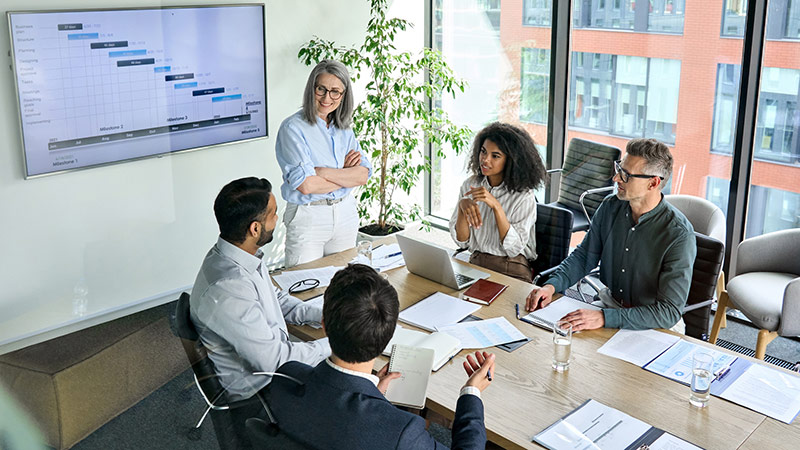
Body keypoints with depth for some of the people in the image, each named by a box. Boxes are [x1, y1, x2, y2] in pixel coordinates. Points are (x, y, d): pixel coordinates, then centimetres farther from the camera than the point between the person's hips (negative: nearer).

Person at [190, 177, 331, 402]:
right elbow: (273, 361, -27)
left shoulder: (243, 255, -5)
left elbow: (276, 297, 13)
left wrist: (323, 315, -1)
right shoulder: (227, 291, -34)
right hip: (253, 388, -8)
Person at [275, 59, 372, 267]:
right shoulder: (293, 127, -12)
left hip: (345, 213, 6)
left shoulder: (344, 128, 7)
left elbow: (363, 175, -4)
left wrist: (325, 172, -17)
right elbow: (305, 185, -21)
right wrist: (345, 174, -9)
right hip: (307, 217, -5)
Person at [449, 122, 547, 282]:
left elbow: (514, 248, -15)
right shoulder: (470, 185, 4)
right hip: (475, 264, 4)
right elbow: (462, 241, 2)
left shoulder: (524, 196, -9)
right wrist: (462, 206, -17)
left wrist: (496, 206, -23)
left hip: (512, 270, -3)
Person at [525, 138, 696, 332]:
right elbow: (584, 255, 9)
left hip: (655, 324, -5)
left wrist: (604, 318, -34)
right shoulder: (611, 207, -4)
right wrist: (551, 285, -10)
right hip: (610, 302, 5)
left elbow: (670, 312, -25)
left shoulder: (679, 234, -23)